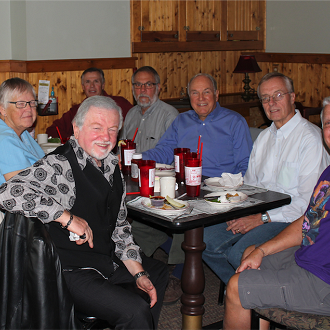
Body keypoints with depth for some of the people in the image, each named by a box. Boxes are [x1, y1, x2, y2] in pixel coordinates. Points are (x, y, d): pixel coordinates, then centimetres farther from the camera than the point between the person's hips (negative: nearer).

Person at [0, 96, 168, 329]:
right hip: (71, 272, -9)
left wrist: (138, 273, 8)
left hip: (108, 261, 10)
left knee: (158, 272, 27)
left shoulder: (111, 167, 8)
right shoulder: (59, 166, -20)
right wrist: (67, 217, -29)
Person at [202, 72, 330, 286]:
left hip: (291, 219, -7)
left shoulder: (311, 138, -10)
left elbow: (309, 201, -16)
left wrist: (263, 218, -18)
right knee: (206, 240, -12)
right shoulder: (264, 137, 17)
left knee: (240, 252, -29)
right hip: (257, 214, 7)